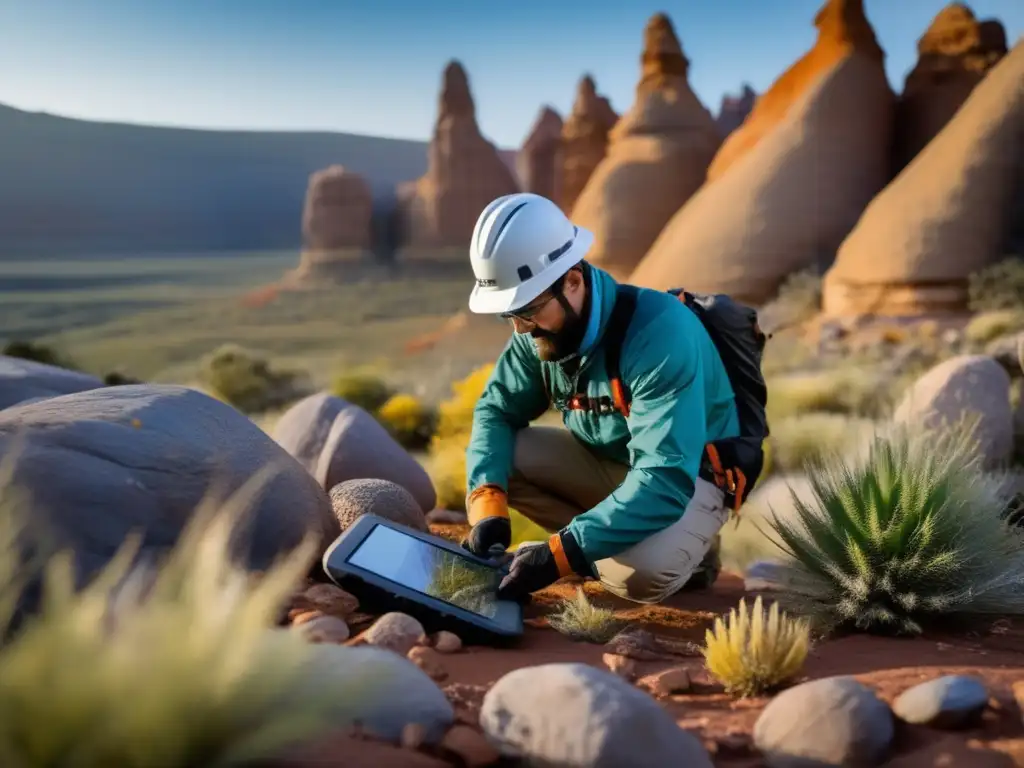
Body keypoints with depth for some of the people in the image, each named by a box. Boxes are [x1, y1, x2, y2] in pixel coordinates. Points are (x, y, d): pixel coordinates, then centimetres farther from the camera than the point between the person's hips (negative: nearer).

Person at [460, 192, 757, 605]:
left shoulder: (660, 331, -33)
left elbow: (666, 481, -38)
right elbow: (496, 410, -2)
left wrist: (560, 554, -41)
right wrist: (488, 505, -22)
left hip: (685, 480, -6)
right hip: (604, 462, 6)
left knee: (643, 575, -35)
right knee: (495, 459, -14)